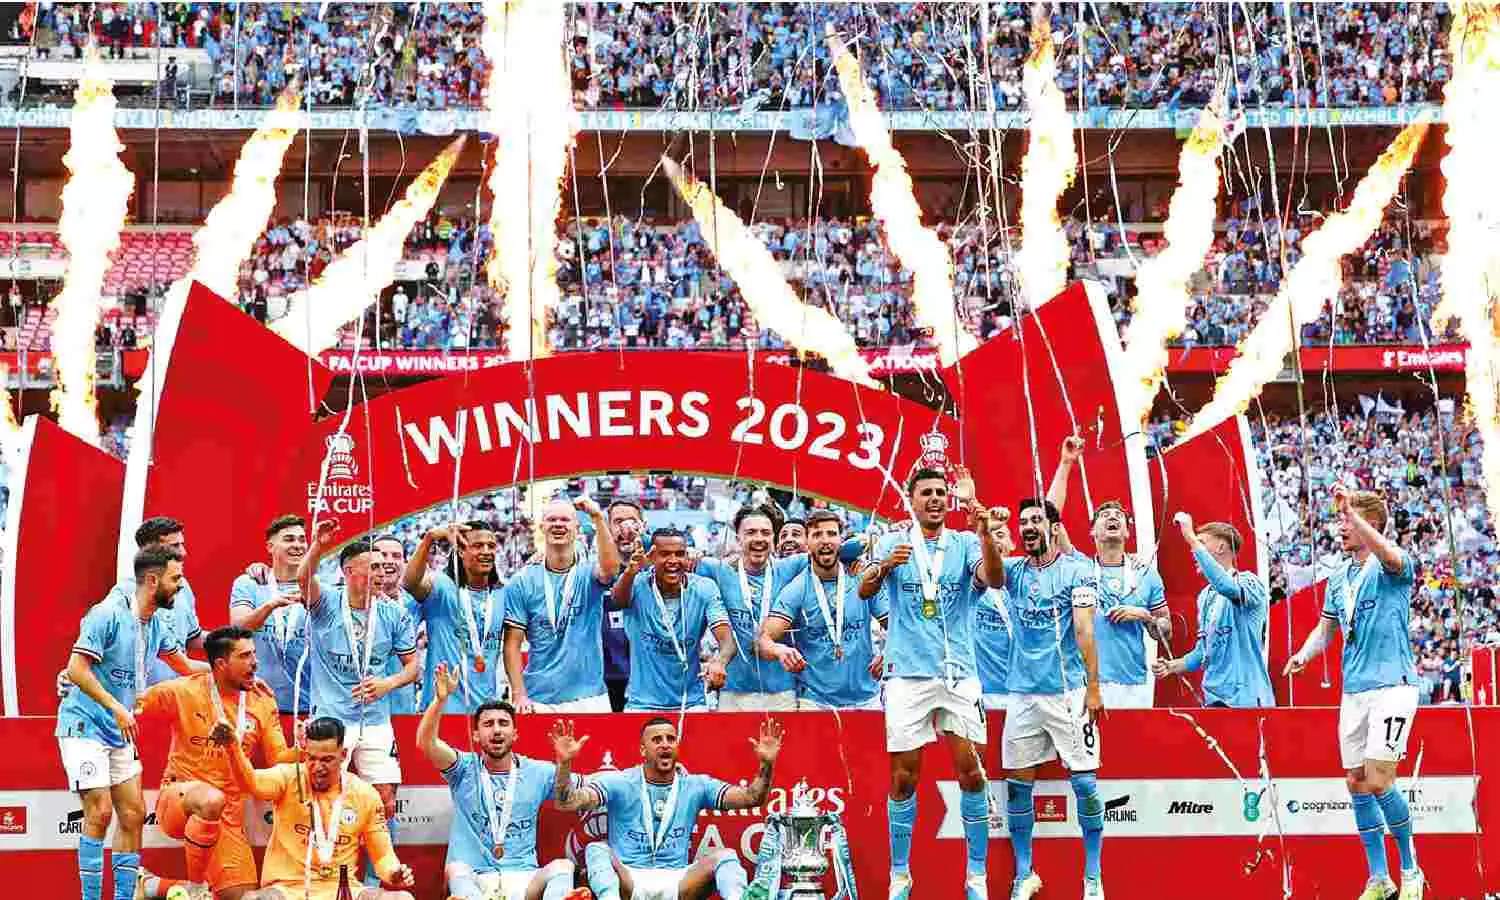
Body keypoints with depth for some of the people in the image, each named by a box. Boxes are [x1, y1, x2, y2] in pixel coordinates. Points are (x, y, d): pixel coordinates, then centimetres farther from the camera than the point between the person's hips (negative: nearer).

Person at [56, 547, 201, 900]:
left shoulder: (157, 623, 7)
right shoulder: (108, 613, -17)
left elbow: (184, 666, 23)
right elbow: (76, 669, -20)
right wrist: (116, 707, -24)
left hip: (120, 732, 8)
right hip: (84, 726, -8)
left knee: (133, 814, 5)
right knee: (100, 812, -13)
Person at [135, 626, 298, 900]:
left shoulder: (262, 703, 4)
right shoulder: (184, 692, -7)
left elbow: (278, 759, 4)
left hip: (228, 814, 5)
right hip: (177, 800, -5)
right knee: (212, 799, -40)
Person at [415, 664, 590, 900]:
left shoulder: (538, 772, 14)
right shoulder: (465, 769, 9)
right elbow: (426, 743, -9)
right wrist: (440, 699, -24)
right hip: (474, 880, -1)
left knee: (562, 866, -28)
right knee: (455, 869, -34)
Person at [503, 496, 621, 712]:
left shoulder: (588, 574, 5)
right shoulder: (521, 582, 5)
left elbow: (610, 568, -20)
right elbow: (513, 644, 3)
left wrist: (598, 518, -29)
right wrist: (520, 695, -6)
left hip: (589, 698, 0)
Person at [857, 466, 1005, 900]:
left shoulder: (965, 544, 7)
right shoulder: (894, 542, 5)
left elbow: (995, 579, -10)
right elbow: (864, 590, -7)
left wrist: (985, 532, -28)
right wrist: (885, 566, -30)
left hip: (958, 672, 1)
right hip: (907, 673, -1)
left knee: (971, 770, -3)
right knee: (904, 776, 0)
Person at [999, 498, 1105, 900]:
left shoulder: (1077, 569, -1)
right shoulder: (1014, 569, 10)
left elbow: (1084, 629, -7)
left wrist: (1093, 686, -12)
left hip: (1068, 692, -4)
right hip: (1023, 693, 4)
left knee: (1084, 782, -3)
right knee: (1017, 785, 4)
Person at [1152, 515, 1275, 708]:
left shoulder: (1248, 582, -7)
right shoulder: (1205, 596, 18)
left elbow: (1227, 587, -32)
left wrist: (1191, 538, -27)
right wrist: (1173, 666, 5)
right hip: (1214, 699, 8)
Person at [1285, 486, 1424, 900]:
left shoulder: (1393, 567, -8)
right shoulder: (1338, 576, 14)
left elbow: (1391, 555, -33)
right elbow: (1326, 626, 23)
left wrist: (1351, 511, -41)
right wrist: (1305, 653, 2)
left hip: (1392, 685, -7)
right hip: (1353, 691, 7)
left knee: (1379, 781, -13)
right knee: (1357, 785, 6)